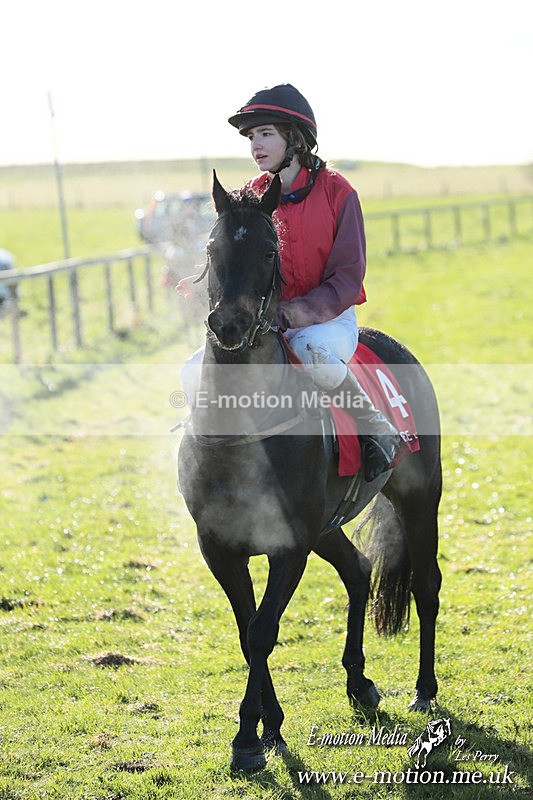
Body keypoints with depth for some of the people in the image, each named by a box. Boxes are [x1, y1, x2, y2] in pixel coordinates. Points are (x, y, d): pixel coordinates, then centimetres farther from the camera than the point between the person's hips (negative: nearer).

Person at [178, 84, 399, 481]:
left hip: (329, 318, -5)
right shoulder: (251, 197, 6)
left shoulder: (336, 193, -8)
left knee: (314, 351, -40)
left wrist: (288, 314, -24)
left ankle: (379, 430, -18)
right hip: (265, 321, 5)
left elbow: (346, 281, -13)